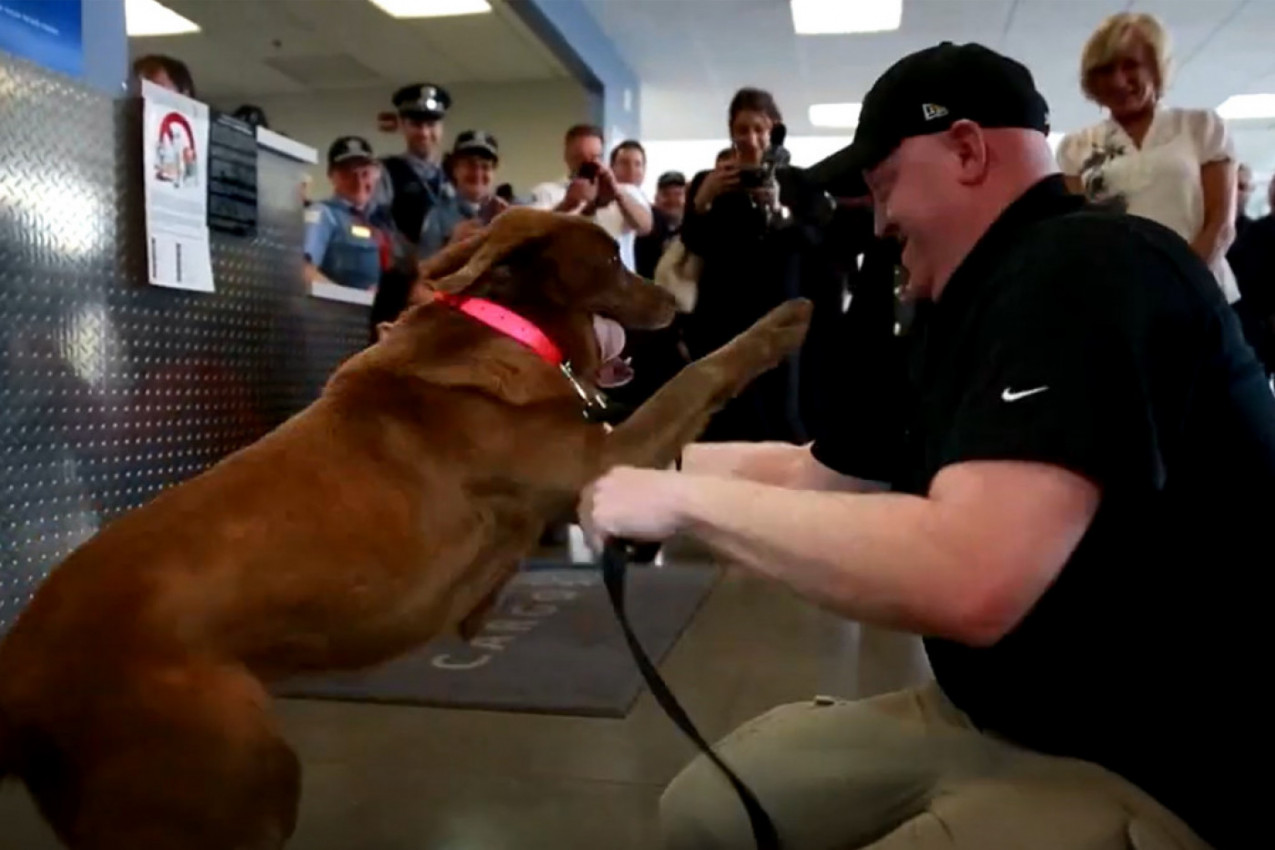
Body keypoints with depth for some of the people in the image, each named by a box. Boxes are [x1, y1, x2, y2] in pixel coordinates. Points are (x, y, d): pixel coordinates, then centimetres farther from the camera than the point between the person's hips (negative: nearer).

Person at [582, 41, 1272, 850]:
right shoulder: (967, 311, 9)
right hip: (991, 716, 9)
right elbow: (810, 468, 16)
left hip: (1154, 776, -9)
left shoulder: (1087, 269, -22)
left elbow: (970, 582, -36)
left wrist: (683, 498, -25)